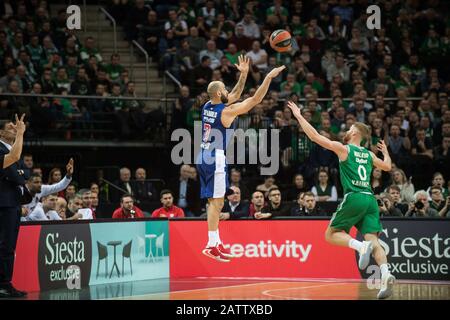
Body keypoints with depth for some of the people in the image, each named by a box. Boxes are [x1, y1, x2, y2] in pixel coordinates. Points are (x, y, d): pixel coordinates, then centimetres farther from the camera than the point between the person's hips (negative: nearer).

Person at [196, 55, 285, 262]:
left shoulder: (207, 106, 9)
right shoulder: (227, 111, -13)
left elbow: (235, 95, 23)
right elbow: (256, 99, -12)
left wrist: (244, 75, 19)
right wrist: (269, 77, -9)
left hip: (203, 157, 9)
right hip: (215, 159, -9)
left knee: (214, 202, 12)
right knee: (216, 202, -7)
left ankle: (216, 243, 16)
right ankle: (211, 245, -9)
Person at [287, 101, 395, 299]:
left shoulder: (343, 149, 3)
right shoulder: (369, 155, 19)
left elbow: (315, 136, 1)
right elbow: (387, 167, 37)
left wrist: (299, 116, 10)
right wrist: (386, 153, 58)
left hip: (354, 198, -5)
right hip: (370, 199, 5)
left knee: (331, 234, 6)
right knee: (373, 240, -1)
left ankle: (361, 246, -21)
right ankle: (386, 275, -26)